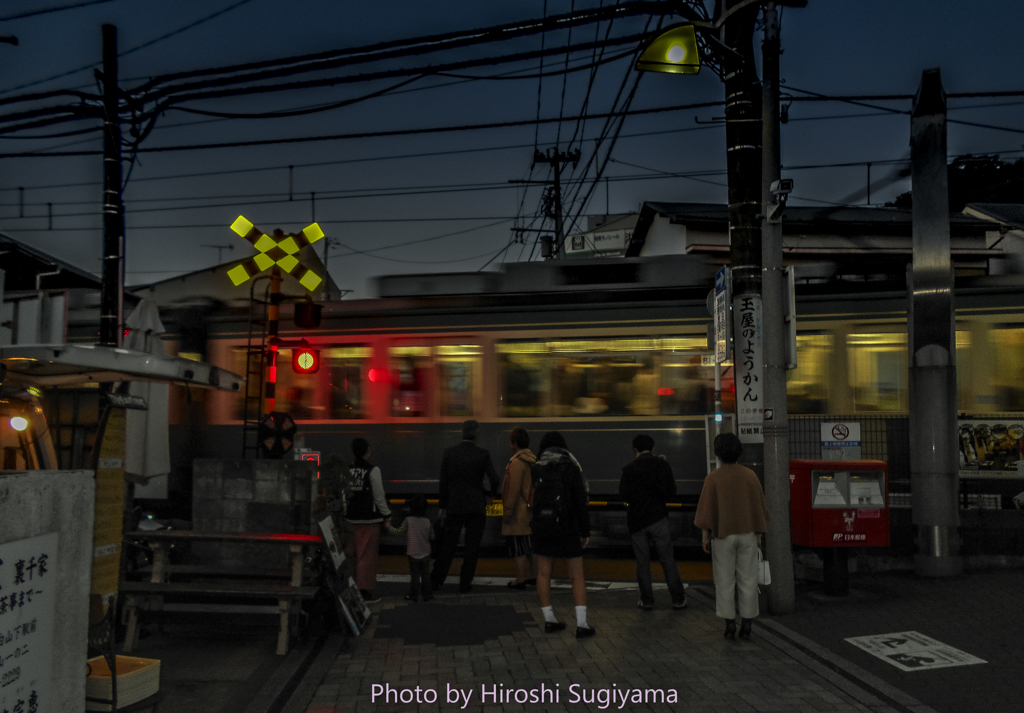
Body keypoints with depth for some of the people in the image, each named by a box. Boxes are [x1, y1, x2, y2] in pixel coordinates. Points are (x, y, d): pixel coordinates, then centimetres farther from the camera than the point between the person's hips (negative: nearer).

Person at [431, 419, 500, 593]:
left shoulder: (449, 452, -3)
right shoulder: (483, 454, -7)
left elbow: (443, 481, 0)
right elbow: (494, 479, -12)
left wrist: (442, 505, 8)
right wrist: (492, 493, 10)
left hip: (454, 507, 2)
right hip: (476, 507, -2)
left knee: (448, 544, 11)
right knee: (472, 547, 7)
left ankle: (437, 580, 17)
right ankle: (465, 583, 10)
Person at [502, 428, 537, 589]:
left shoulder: (517, 462, -19)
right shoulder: (531, 460, 9)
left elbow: (514, 490, -22)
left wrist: (507, 511, -16)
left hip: (517, 511, -9)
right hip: (527, 508, 9)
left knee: (517, 546, -1)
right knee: (526, 544, 17)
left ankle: (520, 579, 4)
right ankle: (529, 575, 24)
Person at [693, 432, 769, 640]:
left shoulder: (713, 478, -11)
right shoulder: (750, 475, -3)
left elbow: (706, 509, -11)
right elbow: (759, 507, 0)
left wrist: (705, 536, -2)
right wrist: (758, 534, 9)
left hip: (723, 535, -2)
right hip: (747, 535, 2)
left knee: (725, 581, 7)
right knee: (747, 580, 8)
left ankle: (730, 626, 6)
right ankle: (746, 626, 9)